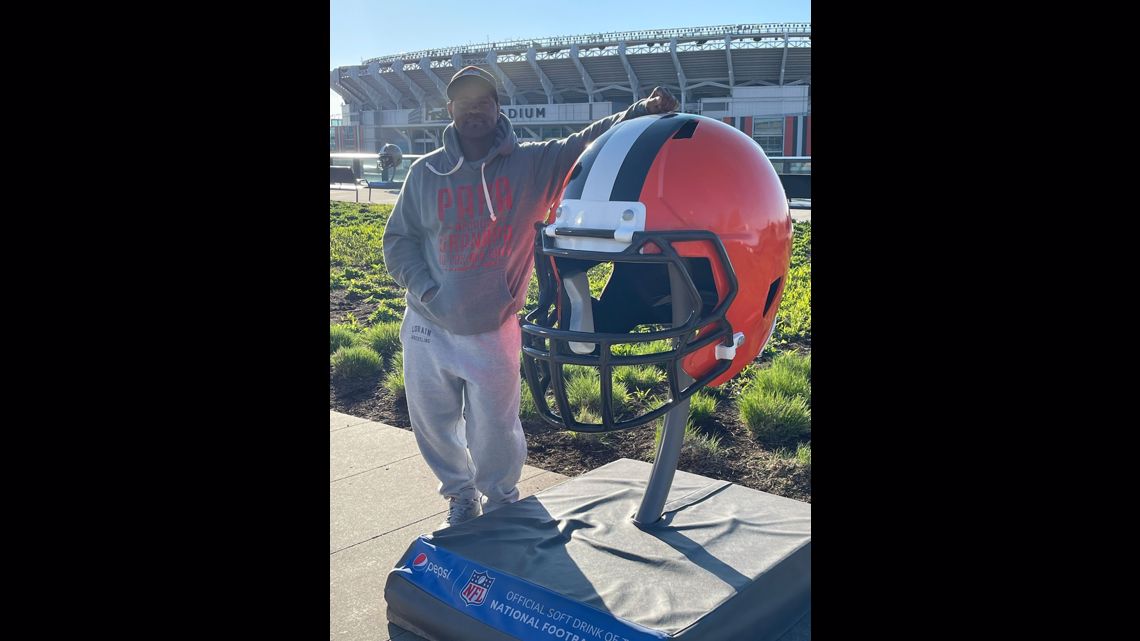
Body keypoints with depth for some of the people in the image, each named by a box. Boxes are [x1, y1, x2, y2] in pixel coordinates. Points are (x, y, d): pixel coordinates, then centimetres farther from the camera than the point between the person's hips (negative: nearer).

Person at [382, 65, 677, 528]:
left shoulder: (533, 164, -5)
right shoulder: (426, 173, 1)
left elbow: (589, 143, -13)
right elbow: (399, 239, 6)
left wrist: (642, 112, -30)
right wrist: (426, 291, -8)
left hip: (492, 333, -2)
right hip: (428, 329, 3)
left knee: (495, 434, 6)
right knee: (433, 425, 15)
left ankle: (500, 506, 36)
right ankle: (461, 497, 43)